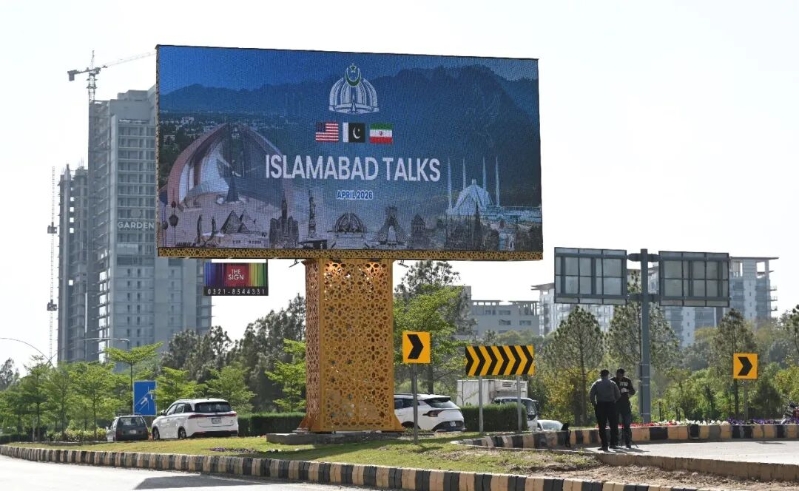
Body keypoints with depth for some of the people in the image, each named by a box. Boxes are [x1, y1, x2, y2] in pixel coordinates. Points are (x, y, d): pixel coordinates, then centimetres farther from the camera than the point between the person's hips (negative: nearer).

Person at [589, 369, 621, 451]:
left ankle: (604, 445, -1)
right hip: (611, 405, 0)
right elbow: (618, 395, 0)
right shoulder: (612, 384, 6)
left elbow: (591, 395, -6)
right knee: (613, 425, 9)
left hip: (600, 405, 0)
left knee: (602, 426, 3)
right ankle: (613, 443, 4)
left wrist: (594, 404, 4)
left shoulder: (596, 384, 4)